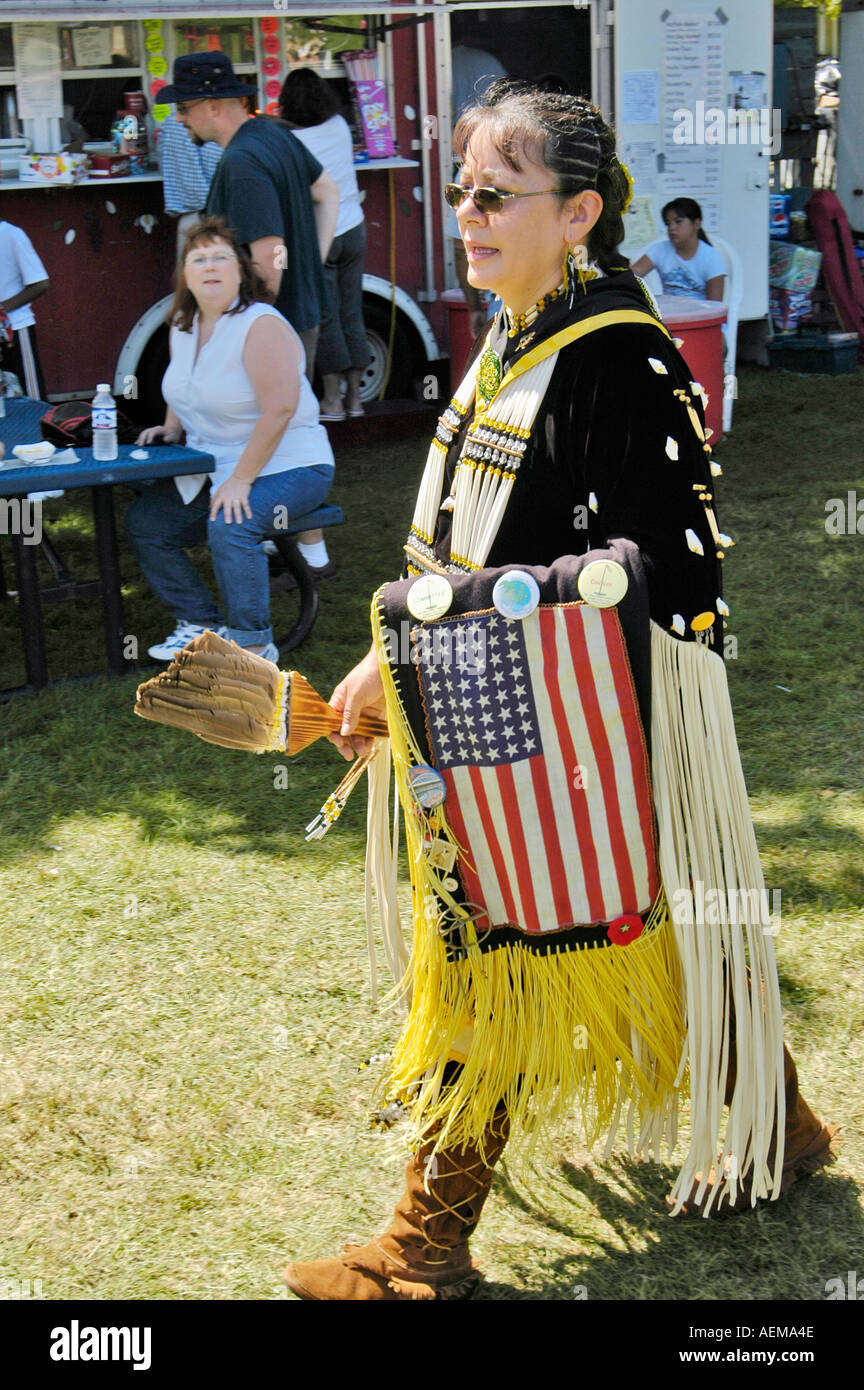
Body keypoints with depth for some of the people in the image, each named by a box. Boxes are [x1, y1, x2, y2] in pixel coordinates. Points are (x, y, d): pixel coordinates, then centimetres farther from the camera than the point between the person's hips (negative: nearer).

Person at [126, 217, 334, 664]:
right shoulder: (183, 326, 8)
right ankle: (201, 623, 6)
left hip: (289, 465, -8)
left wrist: (240, 480, -26)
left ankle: (253, 643, -17)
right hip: (212, 468, 9)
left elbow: (279, 409, -25)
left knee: (230, 525, -33)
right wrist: (171, 427, 7)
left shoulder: (260, 325, -18)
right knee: (144, 520, -4)